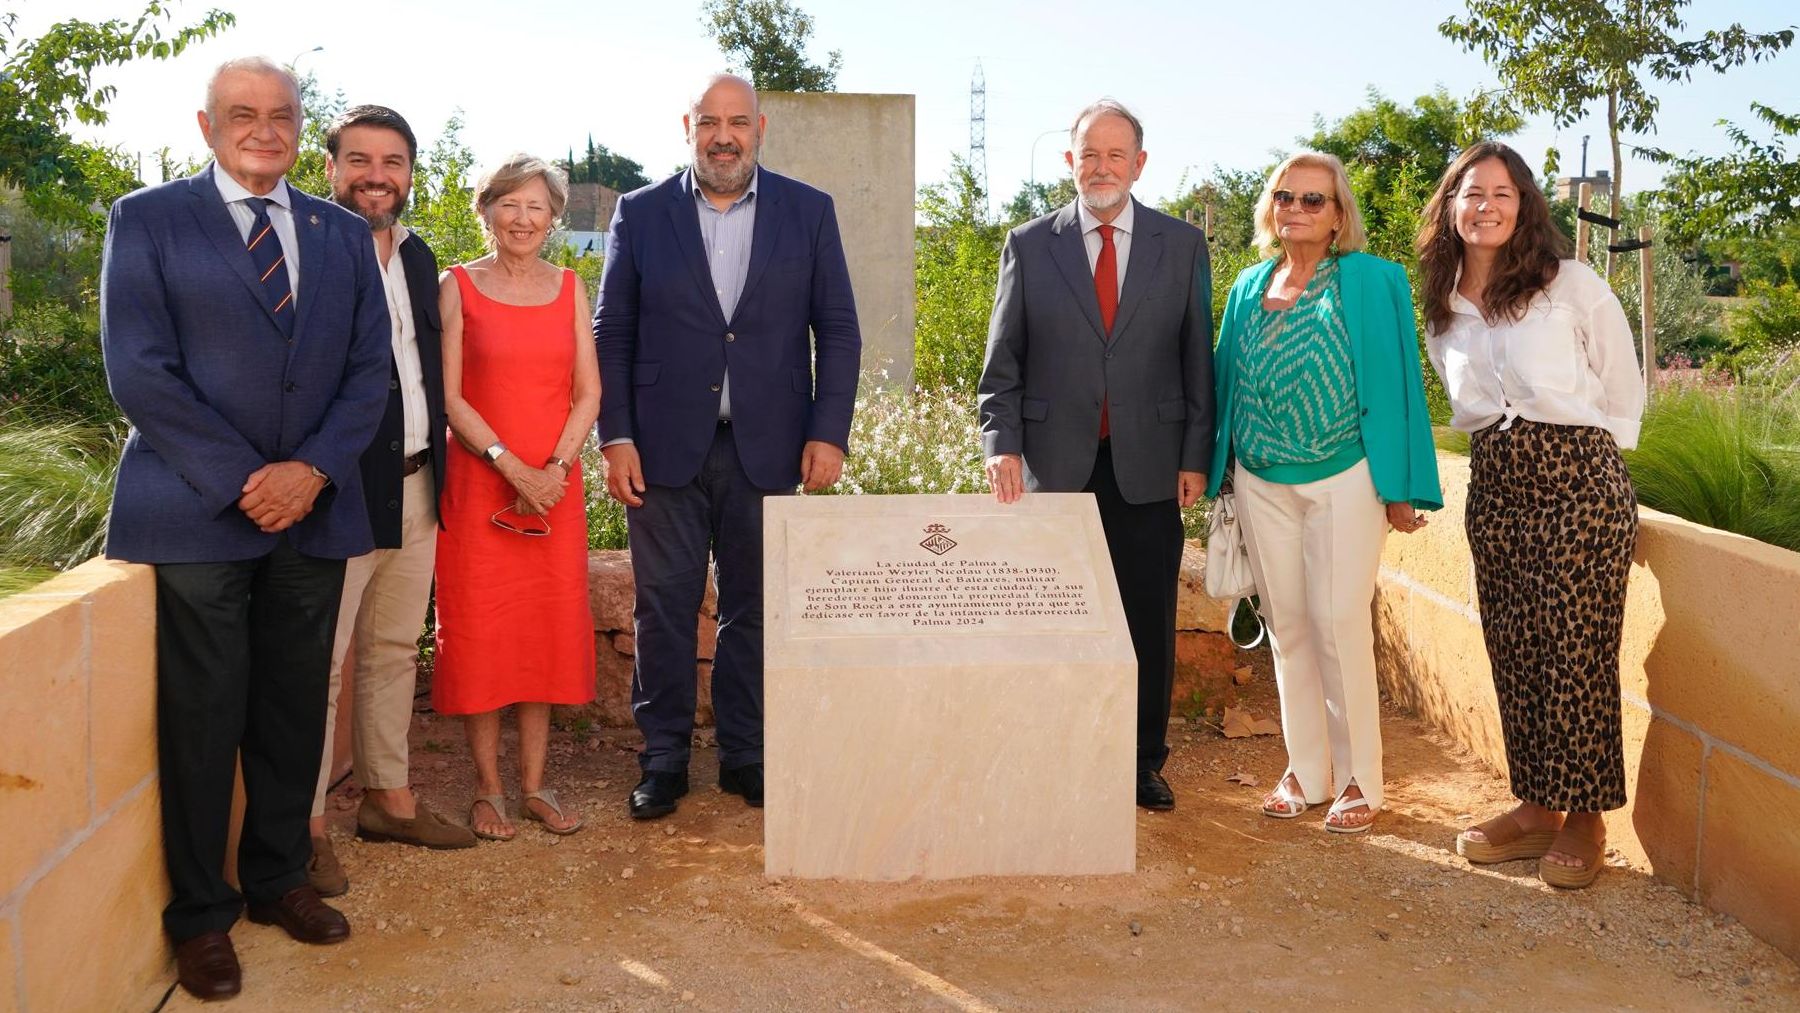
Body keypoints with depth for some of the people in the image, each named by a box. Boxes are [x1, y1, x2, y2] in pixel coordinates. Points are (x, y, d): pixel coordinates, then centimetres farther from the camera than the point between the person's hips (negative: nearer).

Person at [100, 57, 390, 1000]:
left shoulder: (344, 234, 12)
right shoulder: (146, 219, 1)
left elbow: (369, 367, 7)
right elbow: (139, 371, -7)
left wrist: (312, 469, -8)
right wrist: (240, 481, -13)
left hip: (312, 509, 4)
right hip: (194, 514, -3)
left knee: (295, 711, 11)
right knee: (201, 720, 3)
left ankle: (278, 878, 28)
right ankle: (199, 915, 18)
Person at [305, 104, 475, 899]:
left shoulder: (418, 258, 13)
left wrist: (439, 472, 14)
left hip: (416, 489, 8)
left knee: (394, 653, 17)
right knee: (319, 663, 1)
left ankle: (387, 798, 30)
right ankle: (306, 826, 12)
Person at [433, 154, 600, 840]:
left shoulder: (569, 288, 9)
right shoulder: (458, 287, 0)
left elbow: (588, 392, 5)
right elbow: (449, 397, -5)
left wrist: (556, 468, -9)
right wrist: (512, 466, -15)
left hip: (554, 485, 3)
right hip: (478, 482, -3)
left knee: (548, 628, 6)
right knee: (480, 629, 1)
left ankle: (534, 784, 16)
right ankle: (488, 789, 12)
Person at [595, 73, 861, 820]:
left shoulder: (809, 212, 5)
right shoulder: (640, 213, 5)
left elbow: (838, 331, 4)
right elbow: (612, 335, 4)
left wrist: (828, 433, -4)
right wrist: (616, 437, -4)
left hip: (767, 446, 1)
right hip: (664, 447, 0)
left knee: (754, 609, 8)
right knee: (664, 609, 5)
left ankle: (746, 755, 21)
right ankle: (664, 759, 17)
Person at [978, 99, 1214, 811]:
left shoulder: (1182, 245, 8)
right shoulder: (1028, 245, 6)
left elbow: (1198, 358, 7)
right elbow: (1002, 362, 5)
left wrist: (1196, 455, 2)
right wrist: (1001, 442, -7)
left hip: (1149, 468, 1)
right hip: (1055, 465, 0)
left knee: (1150, 624, 6)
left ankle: (1144, 764, 21)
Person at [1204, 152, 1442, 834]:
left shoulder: (1369, 281, -3)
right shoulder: (1250, 286, 10)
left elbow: (1392, 383, -5)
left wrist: (1400, 488, -9)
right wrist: (1220, 470, 11)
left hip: (1343, 478, -4)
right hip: (1260, 480, 5)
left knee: (1339, 625, -4)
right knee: (1286, 625, 8)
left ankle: (1358, 780, 10)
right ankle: (1304, 772, 20)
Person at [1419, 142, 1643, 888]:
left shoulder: (1573, 286, -6)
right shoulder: (1442, 312, 9)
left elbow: (1623, 390, 4)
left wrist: (1576, 450, 11)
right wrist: (1506, 447, 16)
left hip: (1578, 480, -5)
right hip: (1494, 488, 5)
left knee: (1576, 651, -2)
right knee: (1513, 652, 8)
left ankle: (1585, 818, 11)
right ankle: (1536, 806, 20)